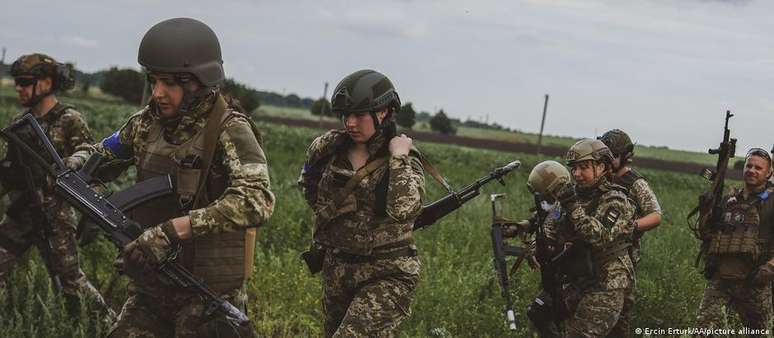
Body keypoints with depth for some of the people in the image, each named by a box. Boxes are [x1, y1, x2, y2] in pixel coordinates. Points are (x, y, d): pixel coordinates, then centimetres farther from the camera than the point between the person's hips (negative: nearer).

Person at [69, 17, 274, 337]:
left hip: (207, 296, -6)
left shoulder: (230, 130, -16)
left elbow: (257, 201, -31)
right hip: (150, 288, 6)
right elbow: (102, 153, 21)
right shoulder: (148, 121, 4)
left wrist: (171, 230, -34)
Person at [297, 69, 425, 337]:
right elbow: (308, 185, 24)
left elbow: (403, 209, -29)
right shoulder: (328, 148, 2)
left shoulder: (404, 159, -10)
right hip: (337, 268, 6)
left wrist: (397, 158, -23)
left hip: (387, 275, -6)